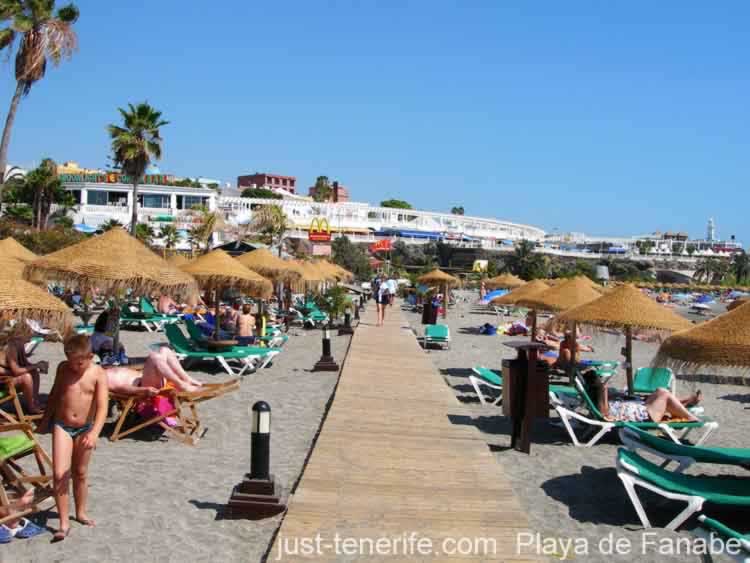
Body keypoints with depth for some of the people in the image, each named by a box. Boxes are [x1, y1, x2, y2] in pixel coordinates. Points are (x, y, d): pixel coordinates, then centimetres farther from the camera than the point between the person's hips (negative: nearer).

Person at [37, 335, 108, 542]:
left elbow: (102, 407, -18)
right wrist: (45, 420, 21)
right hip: (61, 426, 1)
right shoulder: (63, 368, -4)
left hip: (85, 428, -1)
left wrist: (94, 432, -32)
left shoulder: (98, 374, -12)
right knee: (60, 474, -11)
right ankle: (64, 523, -4)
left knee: (80, 473, 15)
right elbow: (54, 394, 12)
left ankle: (81, 512, 35)